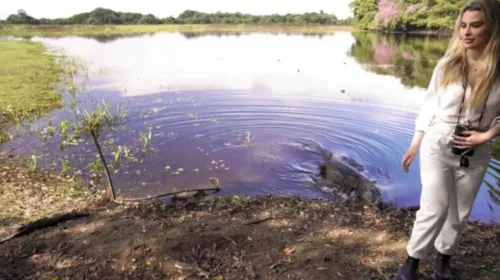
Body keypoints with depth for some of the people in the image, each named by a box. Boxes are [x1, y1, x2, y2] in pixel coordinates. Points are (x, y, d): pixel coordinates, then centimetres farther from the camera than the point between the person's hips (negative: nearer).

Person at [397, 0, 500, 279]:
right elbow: (430, 105, 1)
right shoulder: (448, 64, -7)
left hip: (476, 154, 2)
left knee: (459, 213, 14)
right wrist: (415, 144, 2)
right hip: (437, 146, -1)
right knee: (434, 208, -4)